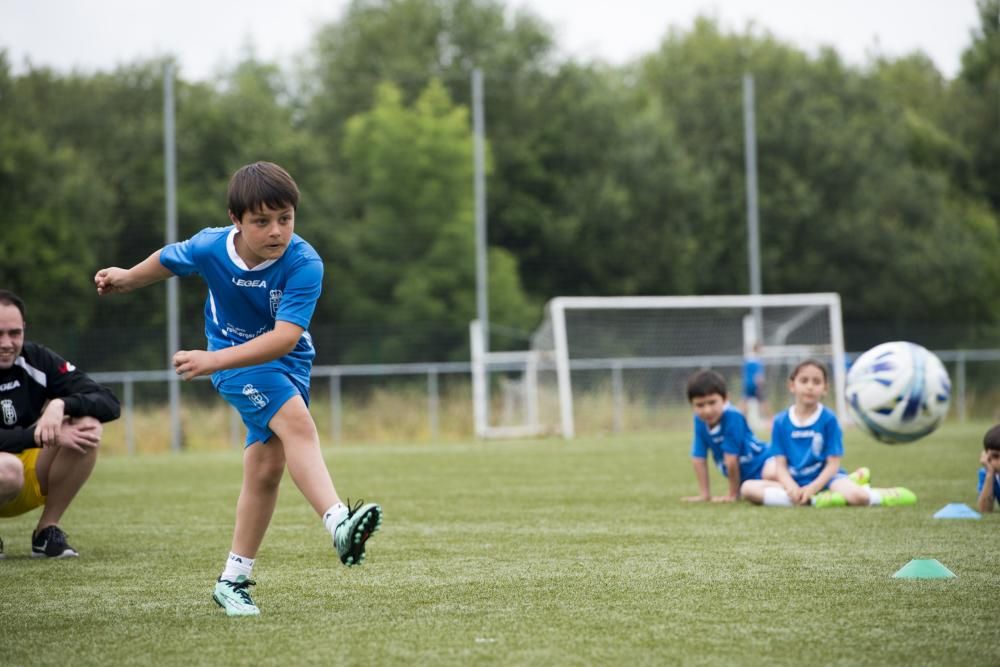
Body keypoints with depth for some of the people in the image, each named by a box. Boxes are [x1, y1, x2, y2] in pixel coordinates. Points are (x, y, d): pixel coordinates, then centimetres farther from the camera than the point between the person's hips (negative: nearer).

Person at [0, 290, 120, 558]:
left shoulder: (36, 359, -7)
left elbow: (109, 403, -13)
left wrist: (61, 404, -32)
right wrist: (43, 436, -34)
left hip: (31, 481, 5)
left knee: (87, 426, -20)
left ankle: (47, 531, -8)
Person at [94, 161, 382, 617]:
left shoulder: (304, 264, -27)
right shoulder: (210, 247, -19)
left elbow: (284, 339, -36)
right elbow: (169, 260, 6)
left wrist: (213, 360, -44)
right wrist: (126, 279, 25)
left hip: (284, 360, 2)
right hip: (231, 356, -2)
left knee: (267, 466, 3)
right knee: (296, 420, -28)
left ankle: (234, 579, 17)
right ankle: (339, 524, -44)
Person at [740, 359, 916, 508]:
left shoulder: (828, 419, -3)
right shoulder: (781, 422, 3)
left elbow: (833, 463, -6)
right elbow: (780, 464, -1)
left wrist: (812, 488, -21)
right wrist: (791, 487, -22)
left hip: (824, 478, -3)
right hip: (794, 481, 3)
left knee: (856, 495, -35)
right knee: (748, 488, -23)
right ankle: (814, 500, -30)